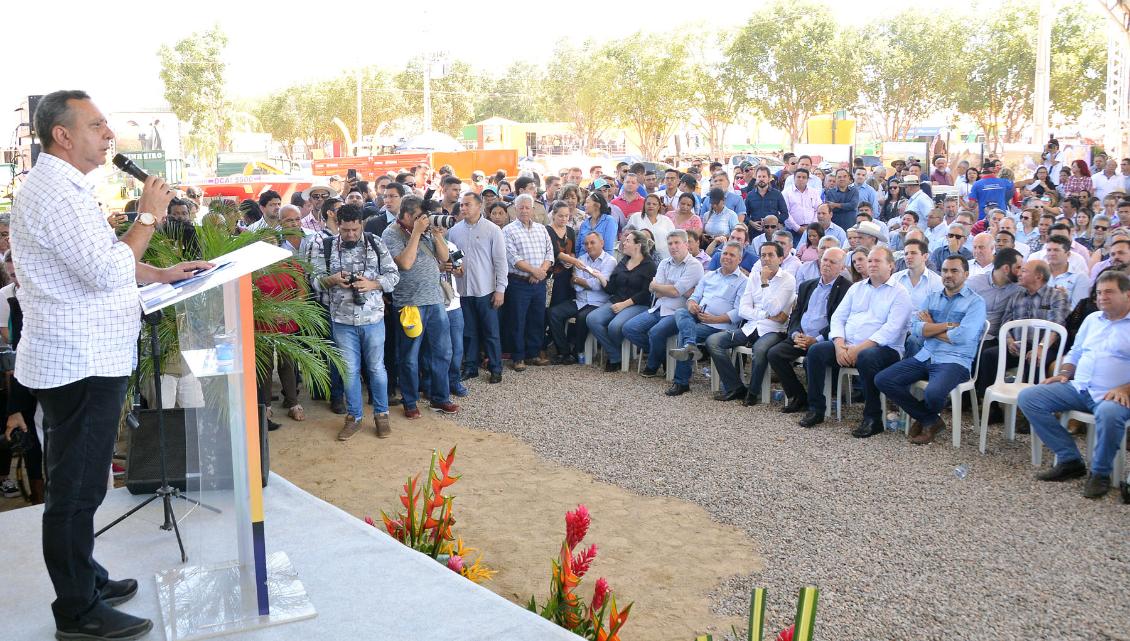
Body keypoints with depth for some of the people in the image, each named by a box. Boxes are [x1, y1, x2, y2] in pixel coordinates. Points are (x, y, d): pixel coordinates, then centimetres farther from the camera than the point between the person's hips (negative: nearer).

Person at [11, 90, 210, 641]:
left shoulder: (63, 187, 16)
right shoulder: (55, 192, -19)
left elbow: (100, 261, 25)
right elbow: (109, 272, -26)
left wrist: (164, 274, 16)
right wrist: (149, 216, -16)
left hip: (87, 359, 11)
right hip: (80, 365, -11)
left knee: (78, 483, 20)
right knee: (76, 489, -1)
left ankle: (85, 579, 34)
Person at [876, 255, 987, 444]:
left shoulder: (975, 302, 0)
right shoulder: (932, 298, 17)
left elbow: (962, 336, -15)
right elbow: (915, 329, 2)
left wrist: (930, 328, -2)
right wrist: (948, 325, -9)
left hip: (954, 361, -6)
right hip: (924, 357, 6)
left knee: (933, 393, -35)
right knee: (882, 380, -11)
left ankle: (924, 417, 6)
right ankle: (930, 420, 1)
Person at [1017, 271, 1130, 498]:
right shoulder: (1092, 319, 21)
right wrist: (1064, 373, 8)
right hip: (1078, 388, 7)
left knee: (1109, 413, -41)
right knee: (1027, 397, -11)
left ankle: (1100, 473, -15)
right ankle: (1069, 460, -8)